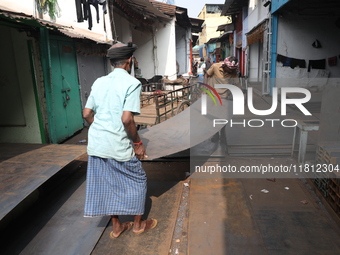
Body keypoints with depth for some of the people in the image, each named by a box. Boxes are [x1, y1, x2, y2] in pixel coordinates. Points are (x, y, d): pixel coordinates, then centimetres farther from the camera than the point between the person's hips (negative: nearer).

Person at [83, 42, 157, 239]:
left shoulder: (99, 82, 9)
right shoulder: (132, 83, -11)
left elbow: (87, 114, 9)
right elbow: (127, 119, -21)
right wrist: (138, 143, -8)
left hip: (96, 144, 7)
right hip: (118, 146, -6)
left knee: (108, 184, 18)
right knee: (138, 181, 15)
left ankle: (116, 226, 34)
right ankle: (138, 224, 31)